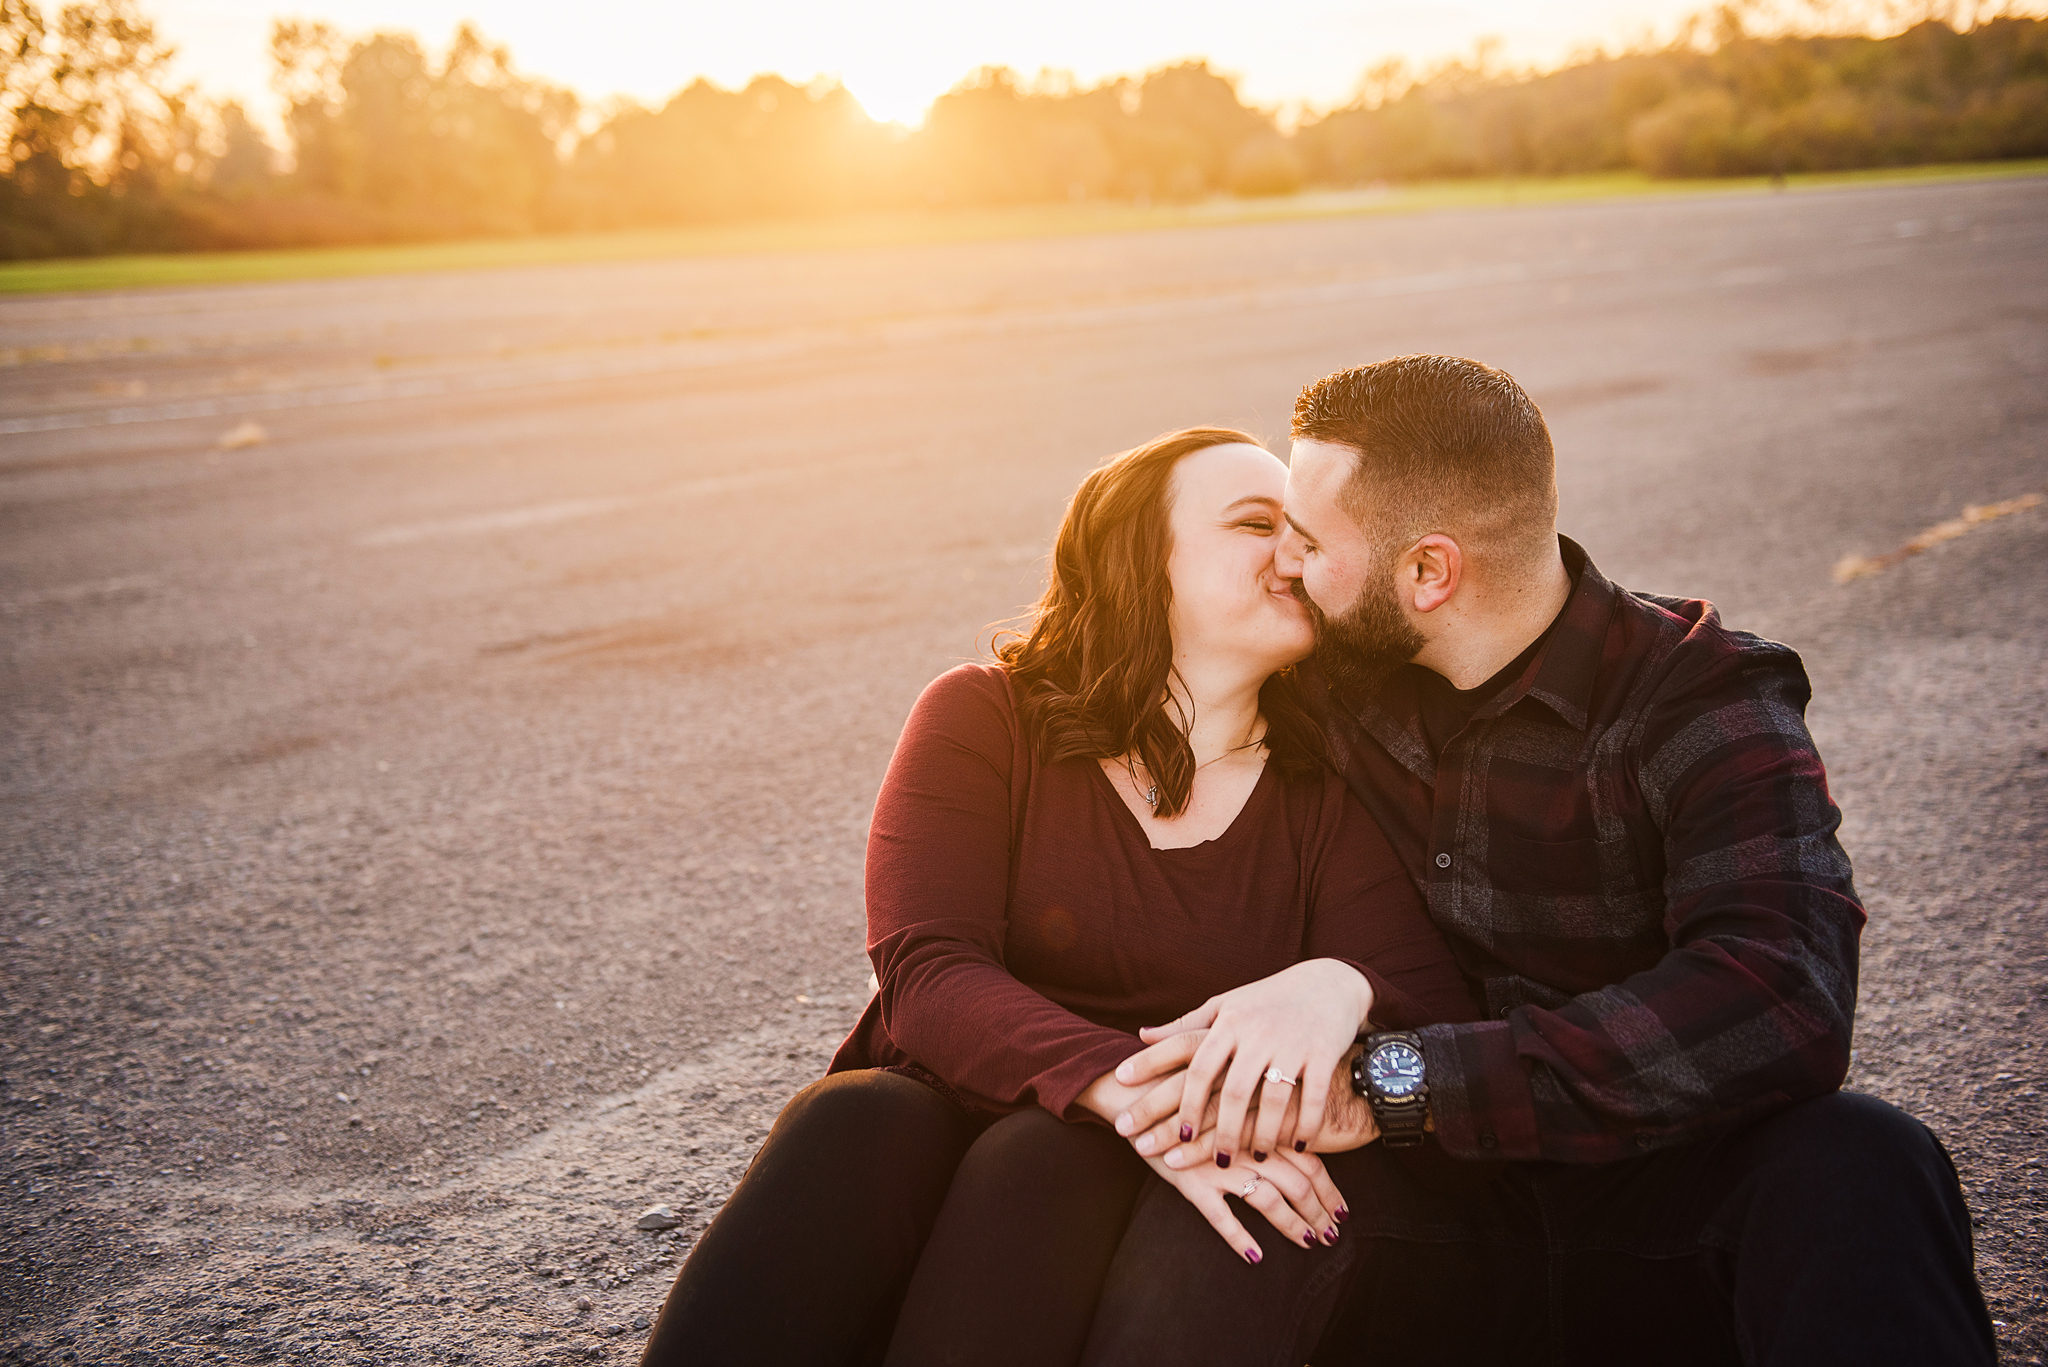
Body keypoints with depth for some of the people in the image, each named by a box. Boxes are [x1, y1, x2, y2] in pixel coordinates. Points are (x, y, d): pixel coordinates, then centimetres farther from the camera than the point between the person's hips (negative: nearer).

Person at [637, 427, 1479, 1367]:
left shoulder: (1329, 793, 7)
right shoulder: (983, 717, 1)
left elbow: (1434, 1009, -6)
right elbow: (925, 973, -13)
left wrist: (1337, 985, -32)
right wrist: (1143, 1096, -31)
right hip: (947, 1114, 0)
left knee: (1041, 1157, -33)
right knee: (855, 1119, -33)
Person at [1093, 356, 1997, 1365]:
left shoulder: (1701, 699, -10)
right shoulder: (1334, 685, 5)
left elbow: (1780, 1009, -26)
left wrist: (1385, 1085, -31)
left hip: (1656, 1242, -1)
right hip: (1430, 1221, 2)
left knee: (1857, 1166, -33)